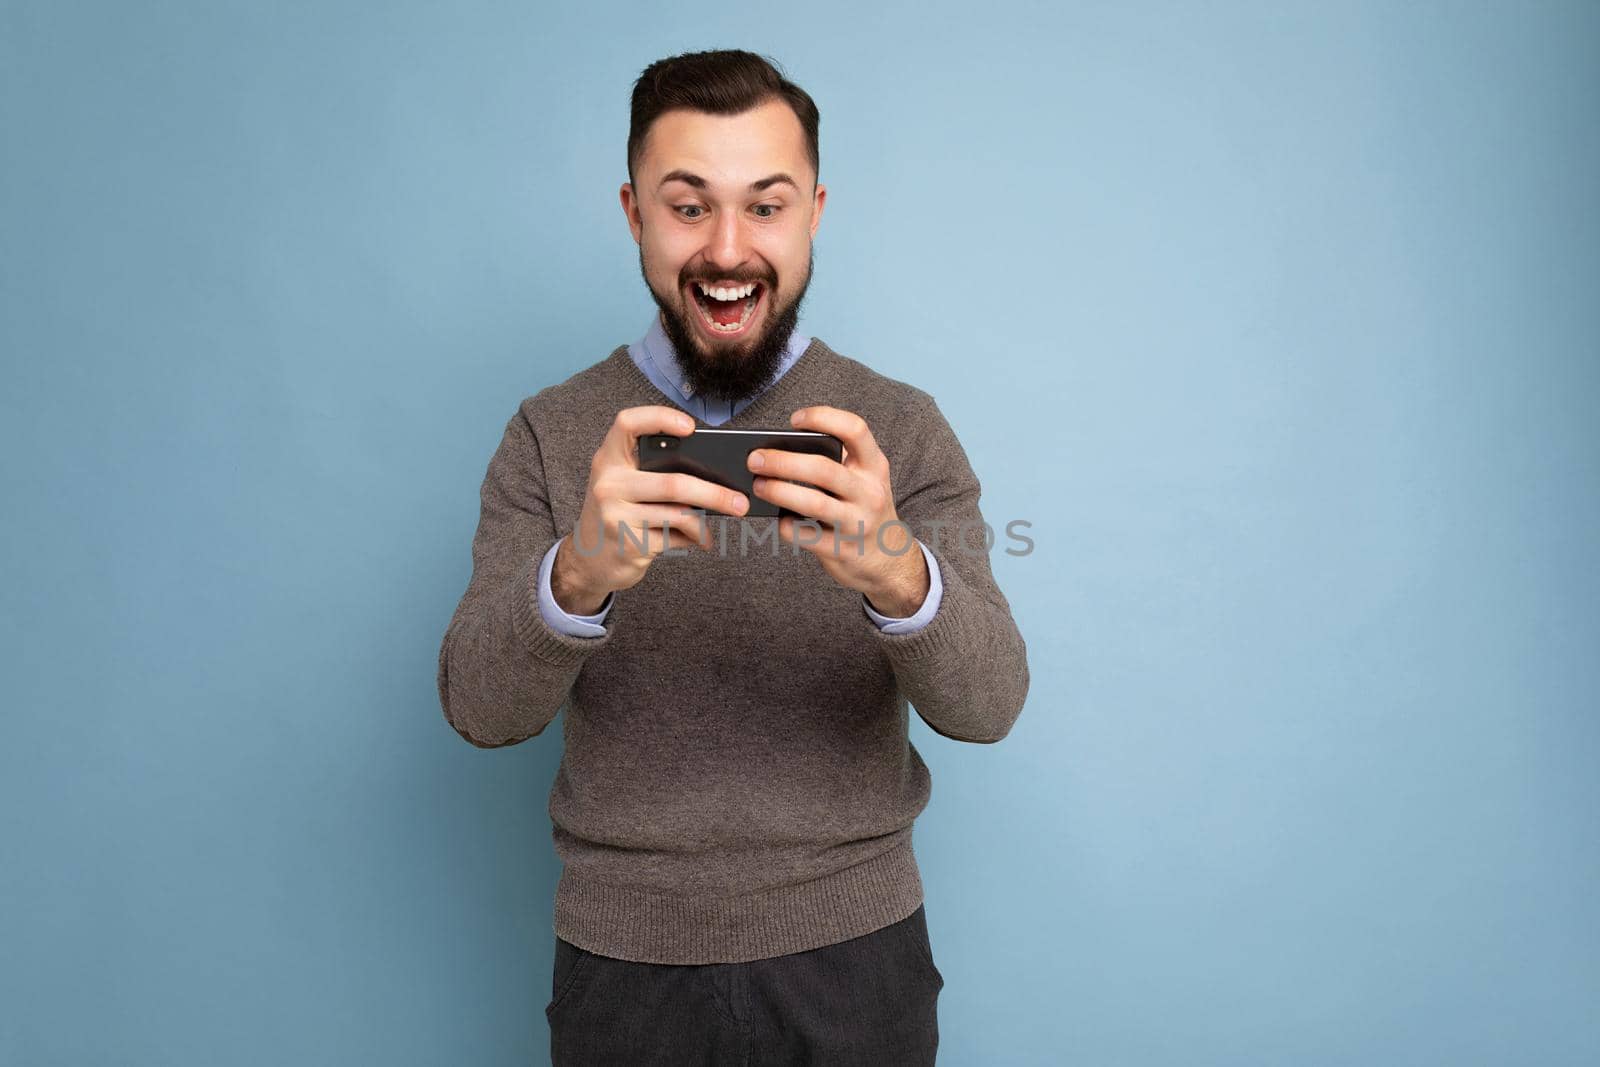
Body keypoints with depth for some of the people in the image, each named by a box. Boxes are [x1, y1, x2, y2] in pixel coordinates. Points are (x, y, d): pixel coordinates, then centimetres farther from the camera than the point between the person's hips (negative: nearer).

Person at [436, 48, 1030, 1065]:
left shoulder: (901, 428, -4)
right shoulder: (550, 435, -3)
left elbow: (988, 705, -13)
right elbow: (481, 708, -11)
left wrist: (900, 573, -34)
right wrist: (577, 575, -32)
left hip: (854, 952, 0)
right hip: (625, 961, 0)